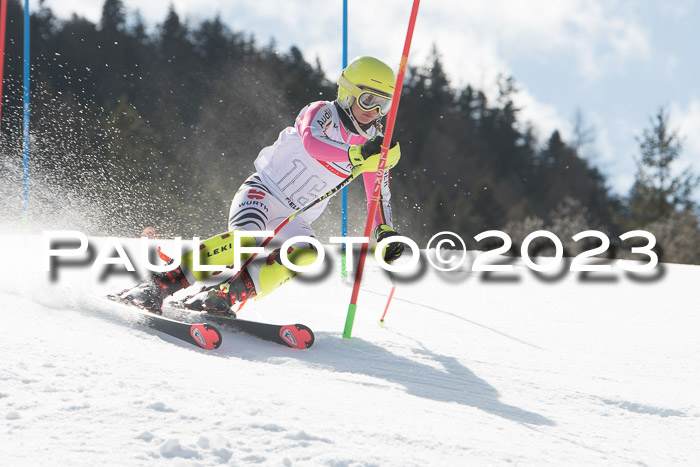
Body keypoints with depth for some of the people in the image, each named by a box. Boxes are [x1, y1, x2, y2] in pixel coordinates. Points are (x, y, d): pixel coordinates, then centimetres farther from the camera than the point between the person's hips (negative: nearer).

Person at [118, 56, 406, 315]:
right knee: (245, 237, -35)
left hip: (294, 220, 5)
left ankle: (222, 297, -33)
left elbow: (379, 197, 14)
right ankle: (158, 284, -29)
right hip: (263, 190, -5)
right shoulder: (322, 113, -10)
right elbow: (312, 143, -33)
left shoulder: (373, 142, 6)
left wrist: (386, 232, -4)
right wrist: (356, 155, -46)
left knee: (306, 253, -29)